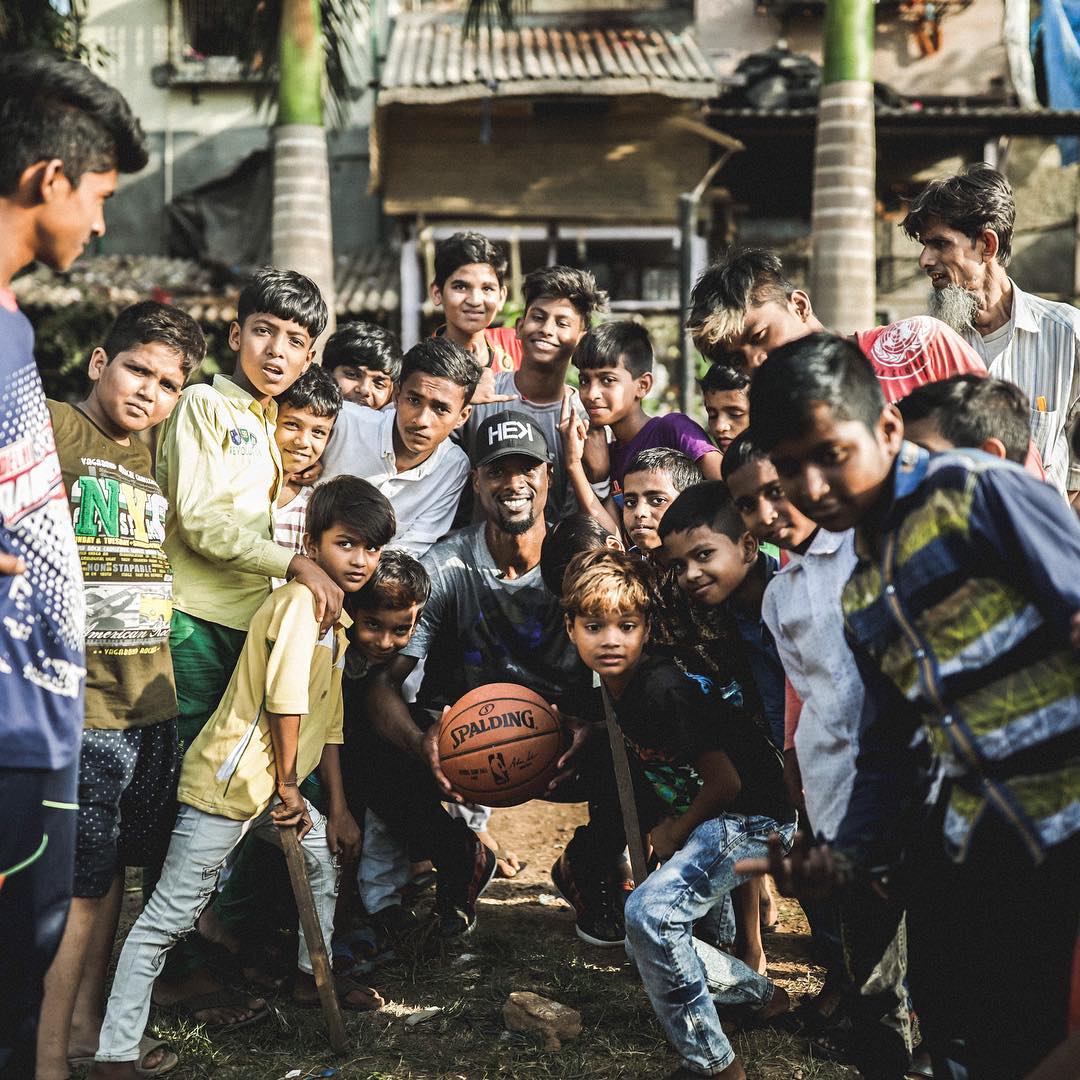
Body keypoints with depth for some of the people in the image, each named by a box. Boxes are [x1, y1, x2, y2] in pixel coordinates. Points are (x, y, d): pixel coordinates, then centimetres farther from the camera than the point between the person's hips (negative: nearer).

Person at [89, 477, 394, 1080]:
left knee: (329, 851, 23)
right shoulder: (301, 599, -15)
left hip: (274, 787, 10)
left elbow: (328, 722, 18)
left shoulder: (338, 621, 15)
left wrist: (339, 809, 16)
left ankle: (313, 977, 40)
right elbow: (285, 701, -21)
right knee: (167, 918, -7)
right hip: (229, 782, -10)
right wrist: (288, 790, -14)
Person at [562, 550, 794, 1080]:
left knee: (650, 911, -24)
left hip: (751, 817, -10)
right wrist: (664, 828, 9)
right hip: (705, 816, 10)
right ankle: (765, 996, 32)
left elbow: (724, 781, -20)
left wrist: (675, 834, -7)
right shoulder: (617, 684, 2)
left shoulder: (663, 691, -25)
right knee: (647, 942, 13)